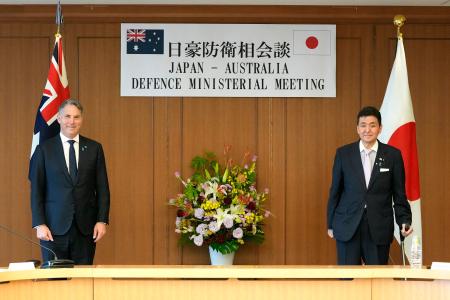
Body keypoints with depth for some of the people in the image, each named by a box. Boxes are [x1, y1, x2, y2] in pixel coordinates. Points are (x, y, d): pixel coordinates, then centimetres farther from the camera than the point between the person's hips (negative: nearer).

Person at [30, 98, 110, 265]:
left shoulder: (94, 148, 7)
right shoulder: (44, 150, 2)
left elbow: (102, 188, 7)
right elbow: (36, 190, 1)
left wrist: (102, 220, -2)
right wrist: (39, 224, -7)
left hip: (86, 227, 1)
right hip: (54, 227, -1)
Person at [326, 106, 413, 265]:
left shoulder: (393, 155, 2)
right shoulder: (343, 153, 3)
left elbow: (399, 193, 6)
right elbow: (335, 191, 9)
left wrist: (404, 220, -6)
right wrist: (331, 224, 9)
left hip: (379, 228, 0)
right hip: (348, 227, 0)